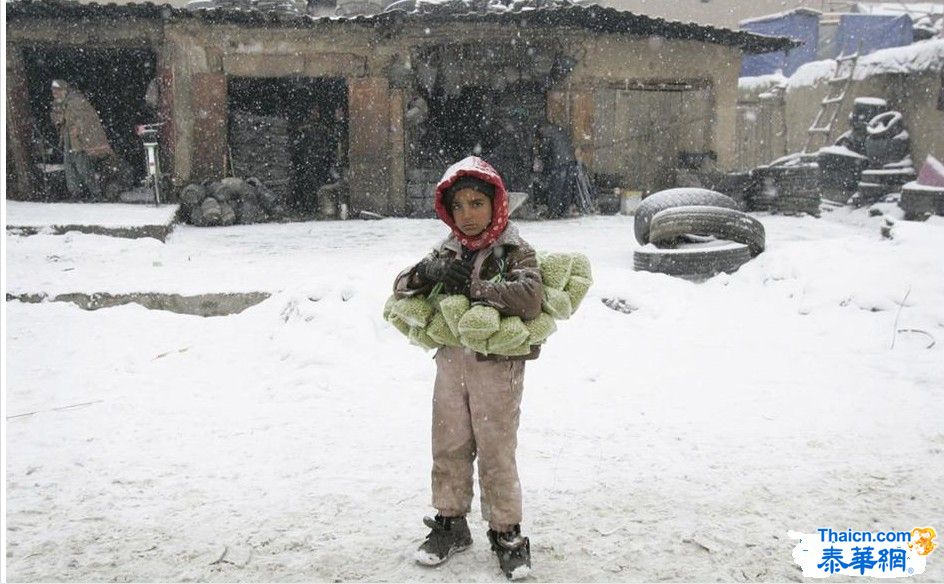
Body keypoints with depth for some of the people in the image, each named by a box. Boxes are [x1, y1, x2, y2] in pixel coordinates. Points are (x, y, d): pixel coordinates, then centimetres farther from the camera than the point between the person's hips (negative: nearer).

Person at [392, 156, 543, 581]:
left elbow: (529, 298, -24)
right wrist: (426, 273, -16)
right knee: (449, 446, 13)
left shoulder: (515, 251, -6)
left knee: (496, 451, 2)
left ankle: (506, 533, 17)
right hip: (451, 361, 5)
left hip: (497, 365, -5)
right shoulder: (448, 252, 9)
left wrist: (472, 286, -21)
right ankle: (450, 522, 29)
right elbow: (400, 287, 6)